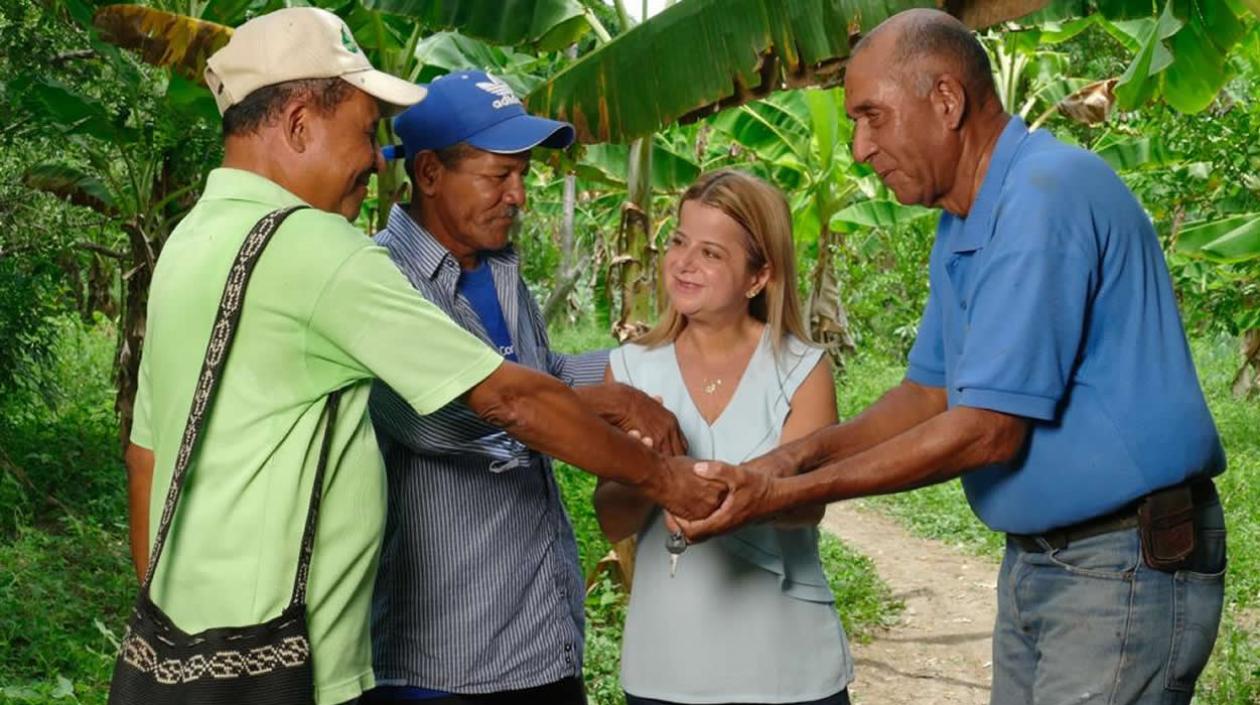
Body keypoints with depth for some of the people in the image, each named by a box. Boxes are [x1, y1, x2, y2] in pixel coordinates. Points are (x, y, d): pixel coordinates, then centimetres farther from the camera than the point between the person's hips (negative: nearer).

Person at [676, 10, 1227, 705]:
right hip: (1034, 561, 9)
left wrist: (786, 492, -19)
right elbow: (929, 393, 14)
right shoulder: (962, 226, 11)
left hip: (1125, 565, -9)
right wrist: (802, 453, -3)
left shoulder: (1047, 194, -21)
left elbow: (987, 432, -23)